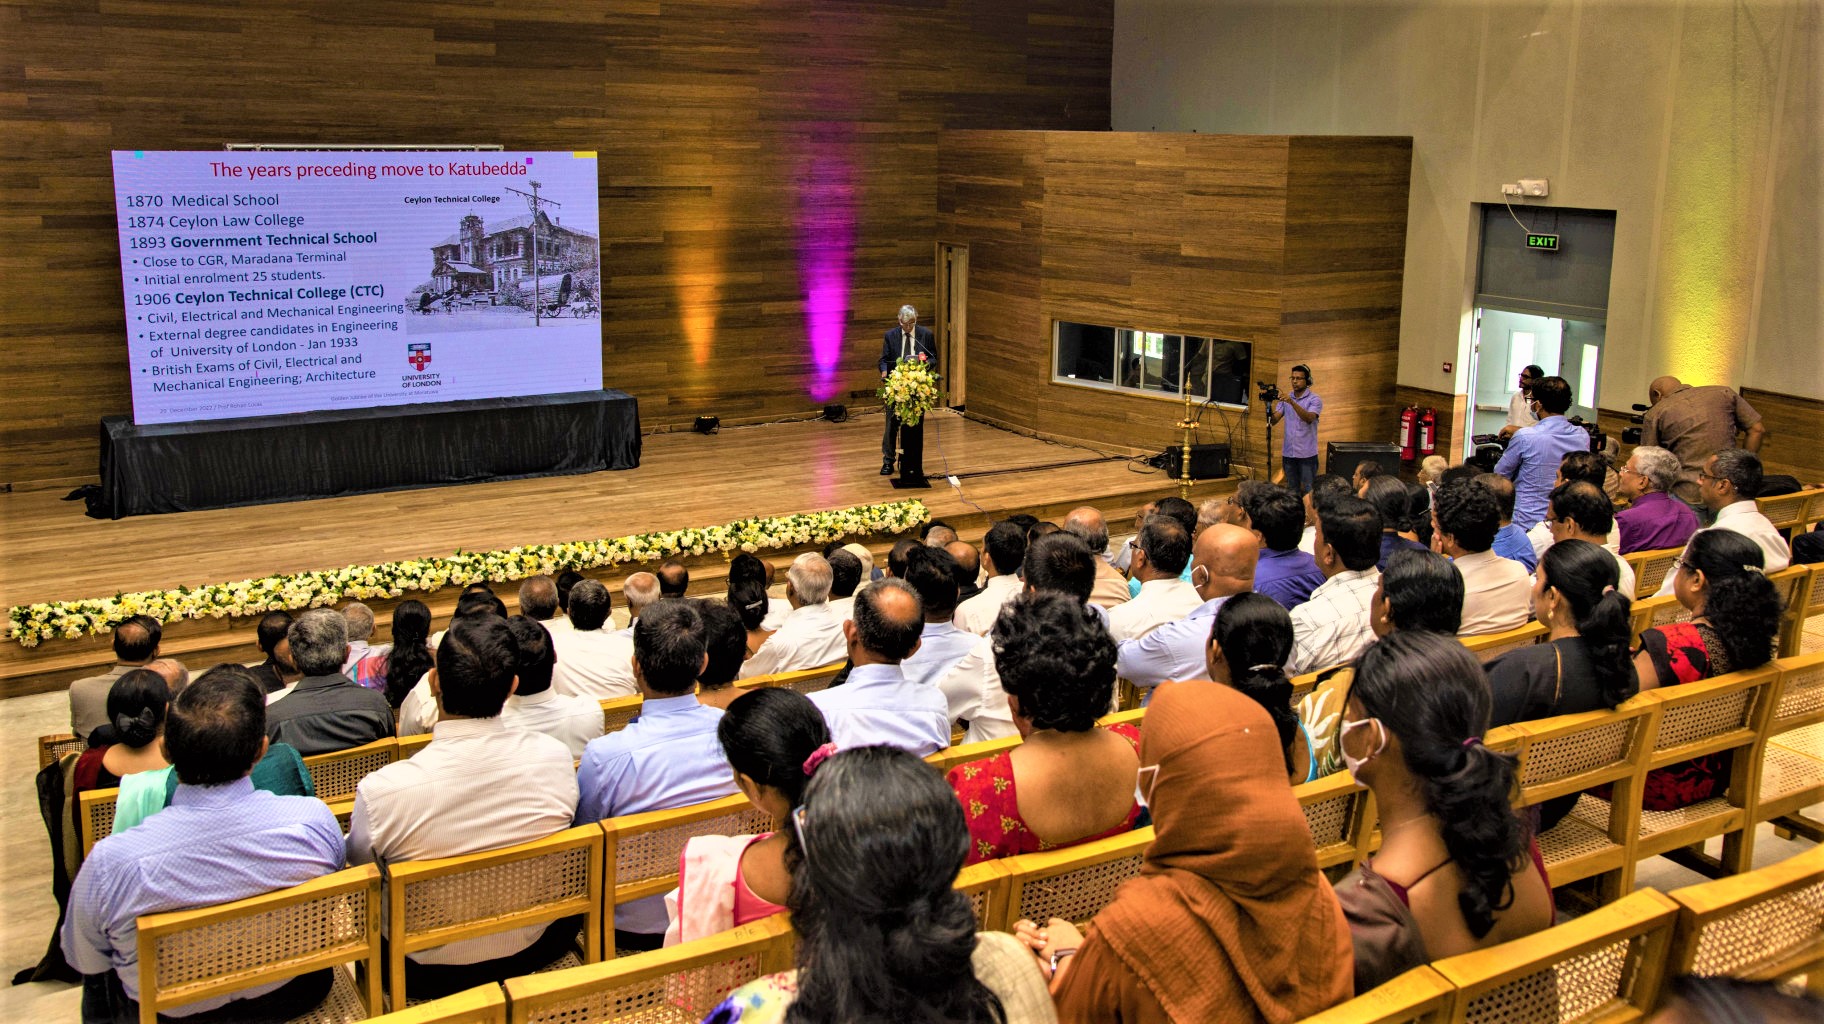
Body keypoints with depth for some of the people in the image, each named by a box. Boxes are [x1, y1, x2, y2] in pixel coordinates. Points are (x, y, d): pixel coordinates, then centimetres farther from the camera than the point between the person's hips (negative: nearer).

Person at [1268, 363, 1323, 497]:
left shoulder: (1314, 399, -4)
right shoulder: (1285, 399, 10)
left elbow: (1309, 418, -23)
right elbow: (1273, 421, 1)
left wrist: (1292, 403, -33)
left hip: (1307, 454, -5)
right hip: (1288, 453, 5)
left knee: (1309, 491, -2)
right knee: (1292, 490, 11)